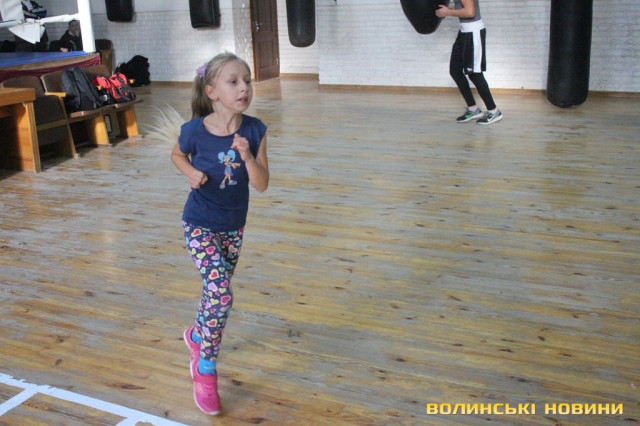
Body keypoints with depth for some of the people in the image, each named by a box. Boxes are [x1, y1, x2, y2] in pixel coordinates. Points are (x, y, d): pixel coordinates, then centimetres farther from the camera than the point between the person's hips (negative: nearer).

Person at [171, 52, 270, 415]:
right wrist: (192, 173, -16)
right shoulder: (195, 131, -19)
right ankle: (206, 370, 4)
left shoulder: (255, 130, -14)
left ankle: (198, 336, 51)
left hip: (234, 226, 4)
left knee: (216, 293, 19)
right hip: (200, 225, -4)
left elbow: (262, 185, -14)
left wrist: (247, 156, -31)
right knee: (222, 294, -17)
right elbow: (177, 155, 4)